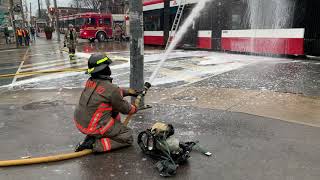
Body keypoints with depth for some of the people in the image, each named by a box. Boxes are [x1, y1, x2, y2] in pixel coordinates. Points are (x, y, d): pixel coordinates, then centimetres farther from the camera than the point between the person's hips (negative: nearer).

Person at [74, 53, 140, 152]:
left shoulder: (90, 82, 0)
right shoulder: (111, 89, -22)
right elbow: (124, 108, -6)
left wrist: (129, 91, 19)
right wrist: (135, 108, 15)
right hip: (94, 127, -8)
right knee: (128, 138, 5)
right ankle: (95, 144, -8)